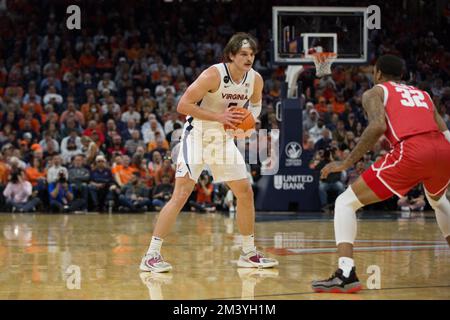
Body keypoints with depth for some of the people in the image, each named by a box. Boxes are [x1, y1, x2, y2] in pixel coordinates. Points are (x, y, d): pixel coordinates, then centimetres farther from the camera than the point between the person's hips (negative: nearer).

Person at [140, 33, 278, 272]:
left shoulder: (255, 79, -5)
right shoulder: (213, 75, -23)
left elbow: (255, 104, 17)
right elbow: (183, 105, -23)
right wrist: (218, 116, -27)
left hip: (224, 139, 7)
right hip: (197, 136, -6)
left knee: (245, 193, 6)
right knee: (181, 194, -14)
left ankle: (249, 254, 20)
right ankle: (151, 255, -11)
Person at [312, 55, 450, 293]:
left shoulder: (374, 92, 17)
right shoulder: (422, 93, 32)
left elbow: (378, 125, -5)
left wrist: (347, 162, -2)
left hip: (411, 152, -6)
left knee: (345, 202, 6)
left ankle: (345, 274, -11)